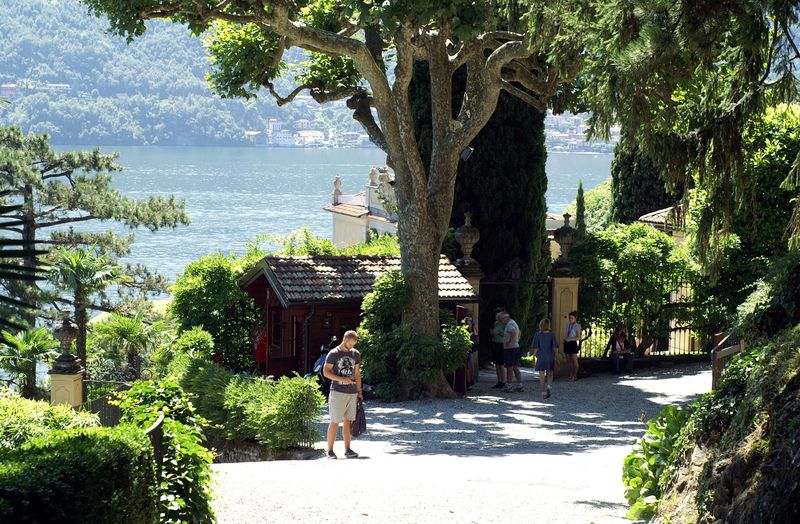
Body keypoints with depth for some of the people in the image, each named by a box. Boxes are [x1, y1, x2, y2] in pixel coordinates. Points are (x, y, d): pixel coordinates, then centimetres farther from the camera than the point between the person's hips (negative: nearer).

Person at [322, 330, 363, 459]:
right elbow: (326, 372, -6)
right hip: (338, 392, -5)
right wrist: (342, 379, -17)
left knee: (348, 422, 7)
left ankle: (347, 450, 11)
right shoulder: (333, 354, -3)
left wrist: (359, 392, 13)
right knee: (335, 422, -5)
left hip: (352, 393, 5)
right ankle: (330, 450, 1)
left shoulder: (356, 354, 12)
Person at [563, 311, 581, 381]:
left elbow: (578, 337, -10)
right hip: (567, 344, 6)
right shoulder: (568, 324, 11)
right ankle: (571, 375, 15)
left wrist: (570, 339, -19)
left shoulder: (577, 326, -6)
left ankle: (575, 376, 3)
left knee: (574, 360, -2)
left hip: (573, 344, -6)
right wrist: (564, 339, 5)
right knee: (569, 361, 9)